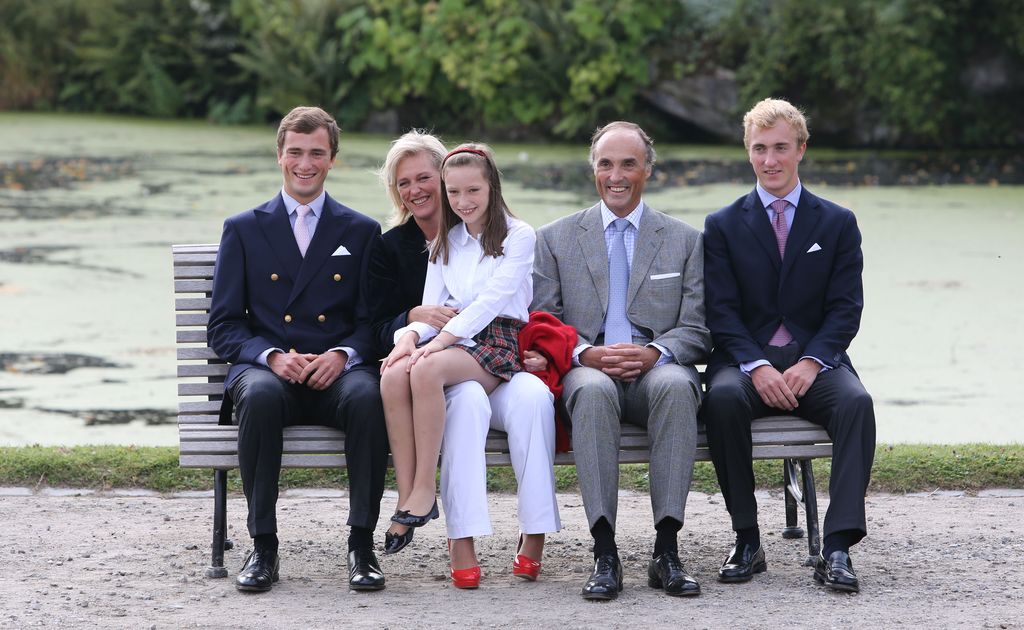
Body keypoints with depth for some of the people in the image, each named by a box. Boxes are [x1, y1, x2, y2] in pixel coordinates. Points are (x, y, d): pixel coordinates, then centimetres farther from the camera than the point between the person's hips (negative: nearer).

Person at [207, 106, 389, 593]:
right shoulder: (243, 229, 13)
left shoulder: (362, 232, 15)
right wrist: (272, 356, -13)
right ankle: (263, 547, -28)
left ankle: (362, 545, -27)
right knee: (260, 395, -37)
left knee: (367, 396, -35)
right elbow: (223, 327, 6)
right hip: (266, 369, 0)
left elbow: (370, 321, 8)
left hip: (336, 373, 0)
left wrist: (343, 355, -14)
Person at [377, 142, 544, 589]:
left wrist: (441, 339, -21)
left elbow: (492, 299, -9)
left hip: (500, 348, -4)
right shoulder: (447, 243, 22)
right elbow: (430, 309, 11)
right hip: (455, 350, 4)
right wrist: (412, 331, -13)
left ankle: (423, 492, -30)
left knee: (426, 368, -36)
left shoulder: (517, 236, 4)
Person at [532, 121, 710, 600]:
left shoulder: (685, 241, 15)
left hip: (657, 368, 0)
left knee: (676, 386, -37)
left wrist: (655, 352, -14)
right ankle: (604, 553, -40)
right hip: (589, 368, 0)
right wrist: (586, 353, -12)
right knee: (592, 390, -38)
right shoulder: (555, 239, 15)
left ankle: (666, 549, -37)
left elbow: (696, 329, 8)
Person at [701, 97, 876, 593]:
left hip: (814, 361, 0)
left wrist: (811, 362, -15)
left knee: (856, 402, -33)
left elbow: (846, 308, 3)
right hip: (746, 358, 0)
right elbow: (721, 311, 1)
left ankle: (837, 547, -36)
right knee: (723, 398, -35)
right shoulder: (723, 226, 10)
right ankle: (747, 542, -26)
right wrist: (756, 366, -17)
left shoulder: (837, 223, 11)